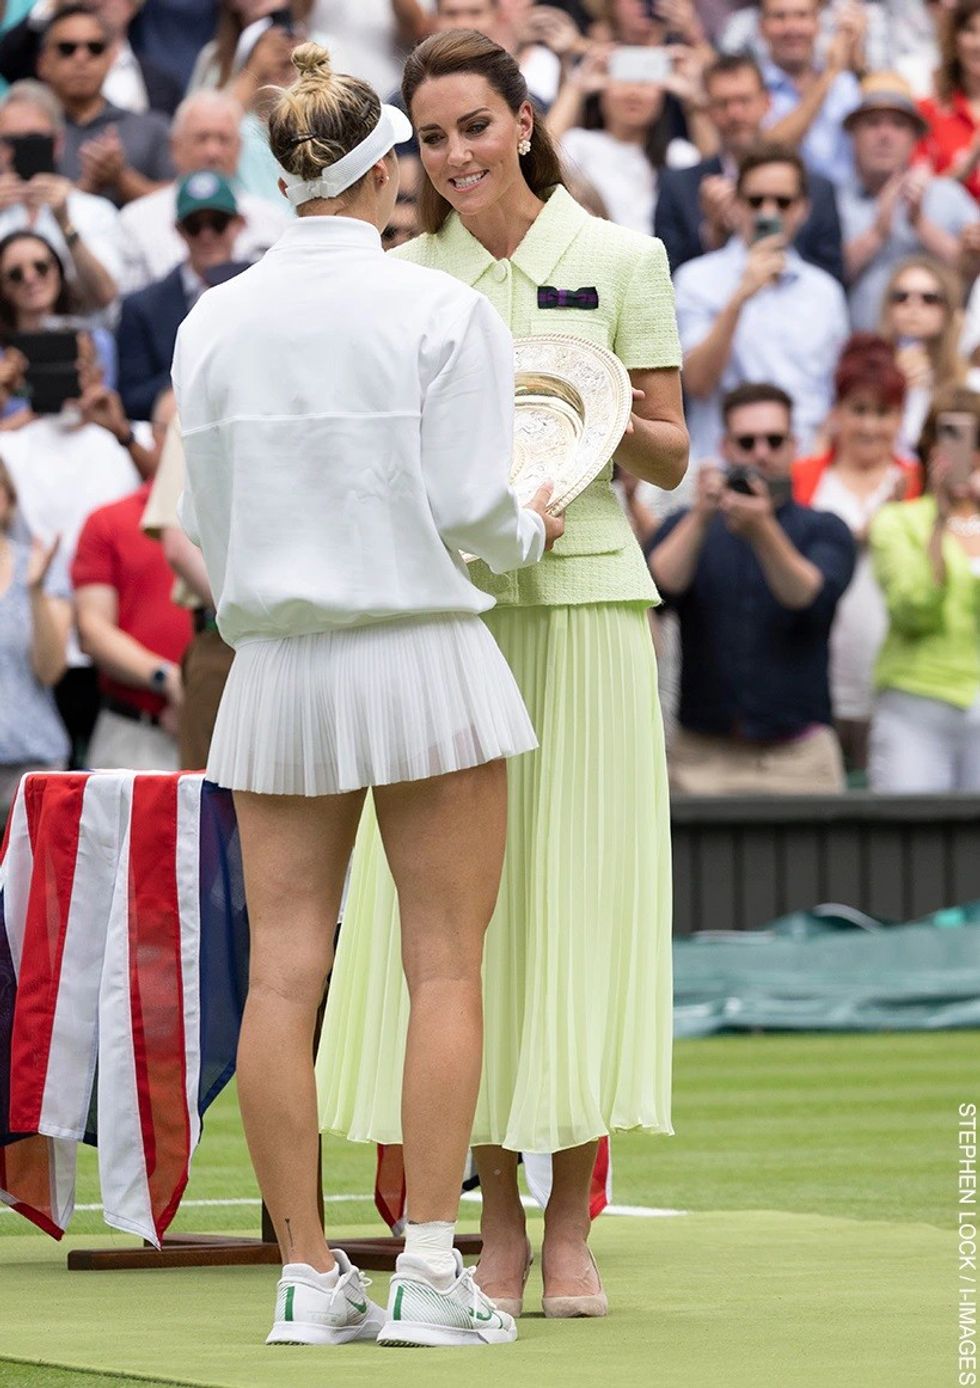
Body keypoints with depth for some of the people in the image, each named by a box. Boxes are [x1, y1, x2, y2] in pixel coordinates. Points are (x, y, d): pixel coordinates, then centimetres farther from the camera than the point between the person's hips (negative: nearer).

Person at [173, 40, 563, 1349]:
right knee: (445, 967, 2)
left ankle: (309, 1277, 4)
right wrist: (531, 532, 11)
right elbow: (469, 504, -11)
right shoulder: (441, 311, -8)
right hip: (420, 653, -4)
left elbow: (203, 517, 7)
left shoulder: (213, 323, 3)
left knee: (284, 971, 3)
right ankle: (428, 1273, -3)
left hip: (277, 666, 4)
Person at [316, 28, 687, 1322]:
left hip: (583, 598, -2)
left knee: (579, 892, -3)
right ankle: (499, 1226, 6)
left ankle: (571, 1228, 3)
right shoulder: (404, 279, 9)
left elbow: (670, 456, 6)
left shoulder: (620, 259, 3)